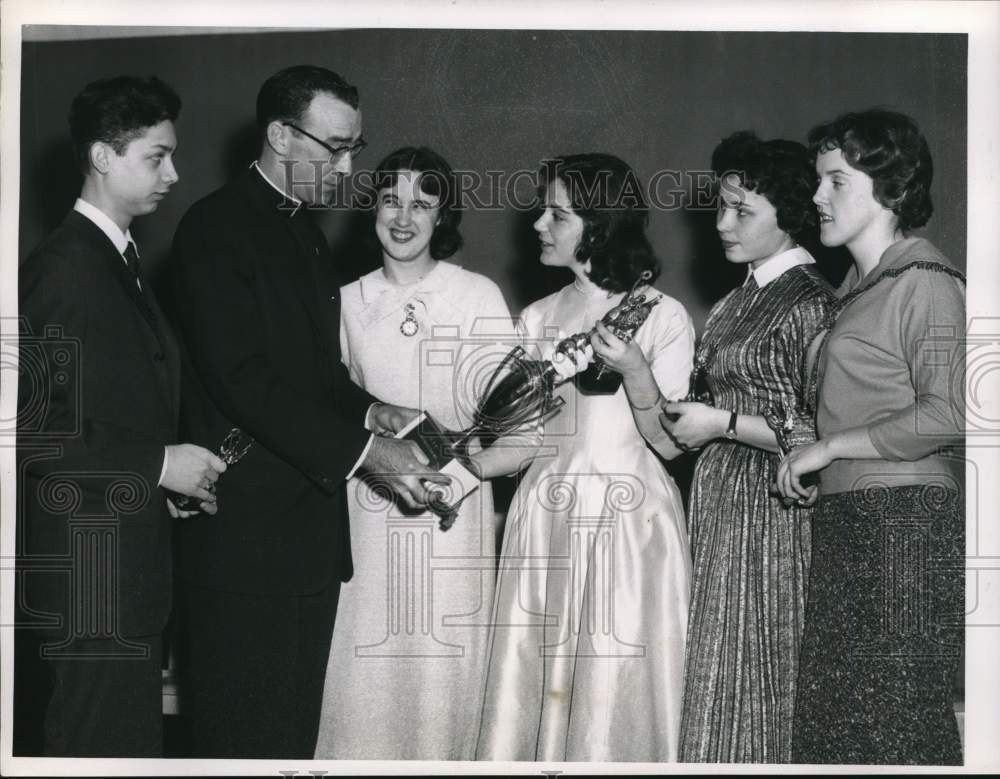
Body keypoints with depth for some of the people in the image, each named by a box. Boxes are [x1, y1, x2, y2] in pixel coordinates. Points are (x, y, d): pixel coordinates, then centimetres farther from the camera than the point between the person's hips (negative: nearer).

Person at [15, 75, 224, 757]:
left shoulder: (120, 261, 15)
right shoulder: (64, 267, -14)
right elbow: (28, 424, -21)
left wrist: (176, 474, 6)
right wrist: (157, 465, -18)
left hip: (133, 568, 9)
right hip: (91, 571, -9)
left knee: (132, 738, 14)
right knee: (104, 748, -2)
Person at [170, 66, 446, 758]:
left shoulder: (306, 232, 18)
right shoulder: (214, 228, -10)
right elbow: (244, 380, -19)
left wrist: (368, 410, 3)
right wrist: (362, 450, -20)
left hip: (311, 530, 8)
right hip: (246, 535, -8)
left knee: (297, 730, 12)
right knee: (250, 737, -1)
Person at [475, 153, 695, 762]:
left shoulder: (663, 316, -1)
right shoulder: (541, 318, 11)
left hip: (630, 524, -4)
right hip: (548, 519, 4)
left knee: (618, 694, -2)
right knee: (536, 687, 3)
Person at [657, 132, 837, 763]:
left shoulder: (809, 303, -12)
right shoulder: (741, 301, 13)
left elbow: (822, 436, -16)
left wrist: (722, 424, -14)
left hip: (770, 508, -8)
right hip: (720, 497, 8)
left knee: (750, 678, -2)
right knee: (716, 673, 9)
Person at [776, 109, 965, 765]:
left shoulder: (924, 280, -9)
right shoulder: (862, 285, 19)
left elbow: (947, 415, -19)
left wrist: (828, 446, -12)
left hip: (904, 518, -9)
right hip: (847, 523, 9)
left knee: (895, 718, -5)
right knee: (834, 716, 9)